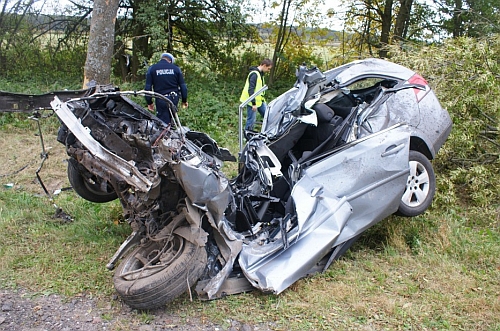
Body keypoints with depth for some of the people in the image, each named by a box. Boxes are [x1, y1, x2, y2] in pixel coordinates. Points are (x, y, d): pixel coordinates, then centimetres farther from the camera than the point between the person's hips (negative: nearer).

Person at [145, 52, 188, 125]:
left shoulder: (152, 69, 3)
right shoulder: (176, 68, 7)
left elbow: (148, 87, 0)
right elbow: (183, 86, 7)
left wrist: (149, 102, 7)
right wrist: (184, 100, 15)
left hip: (161, 100, -3)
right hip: (174, 98, 3)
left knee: (163, 122, -2)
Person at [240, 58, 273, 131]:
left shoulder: (260, 73, 11)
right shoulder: (254, 74, -20)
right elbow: (250, 90, -24)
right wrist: (253, 103, -25)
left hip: (259, 100, 10)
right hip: (253, 101, -10)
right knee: (251, 120, -2)